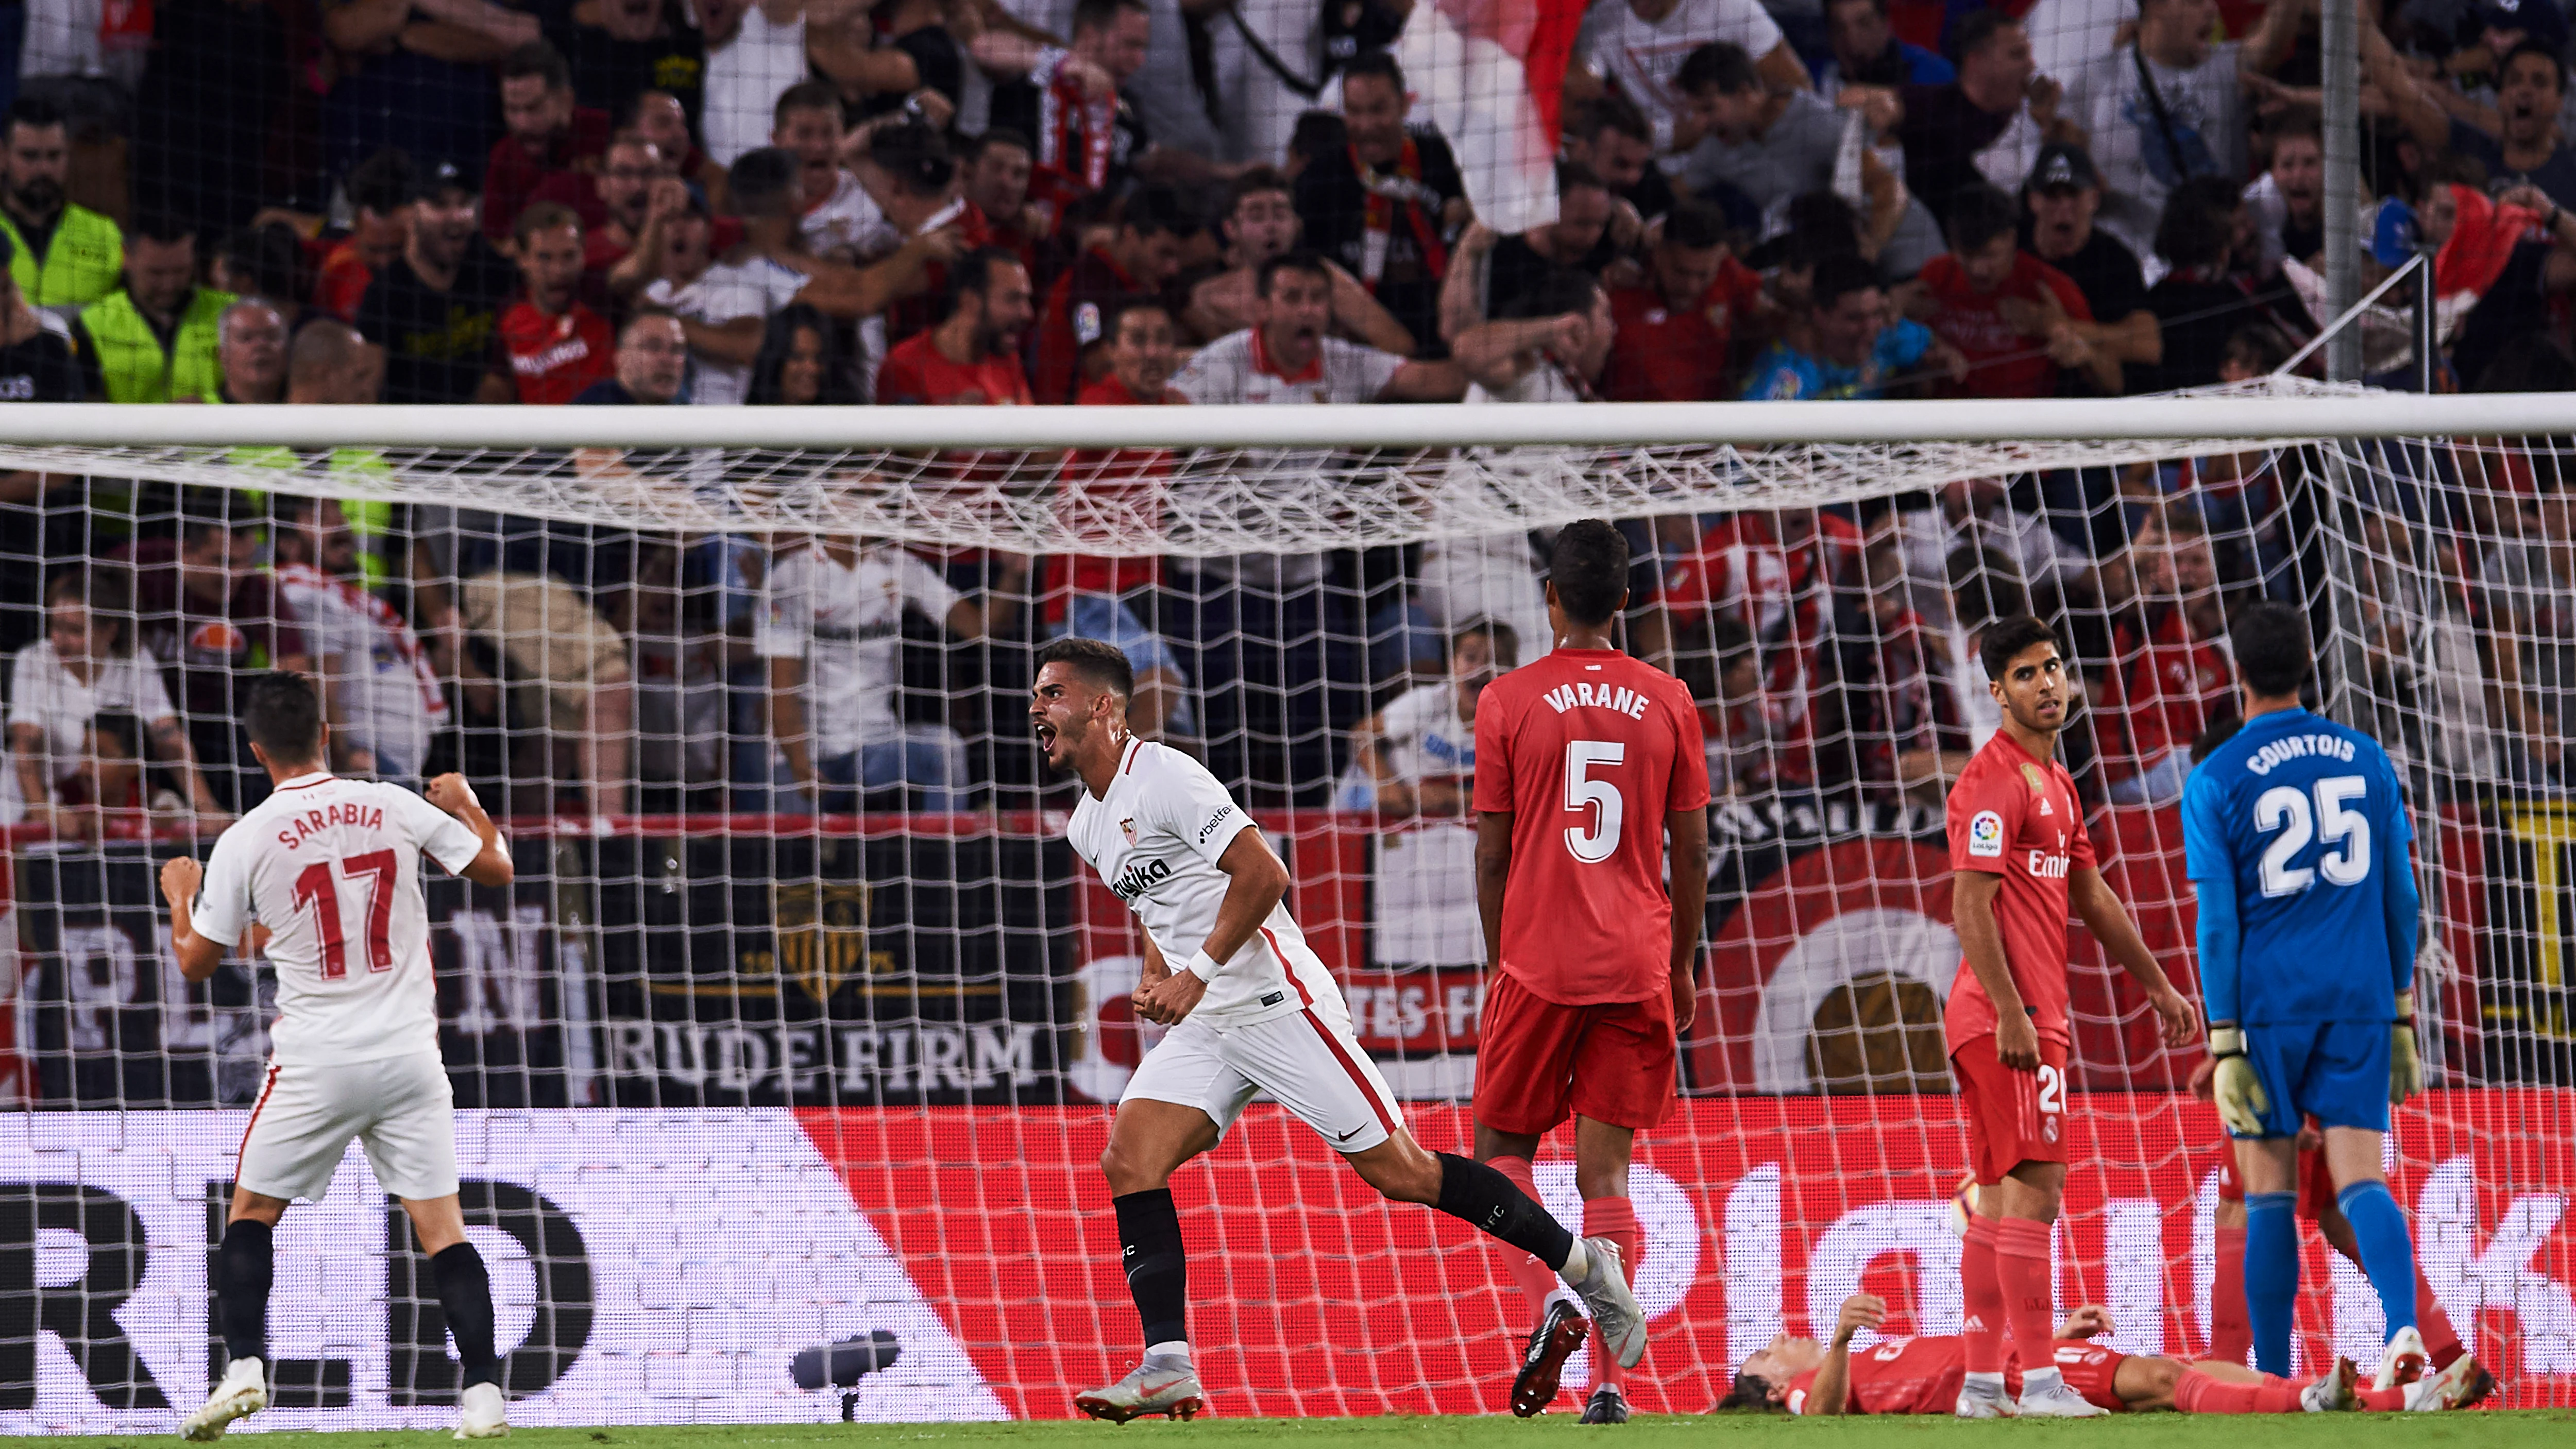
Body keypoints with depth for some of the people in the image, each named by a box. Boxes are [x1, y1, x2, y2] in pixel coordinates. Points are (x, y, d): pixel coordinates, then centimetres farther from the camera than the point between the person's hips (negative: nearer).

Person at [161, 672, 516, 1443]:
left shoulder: (245, 843, -6)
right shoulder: (395, 808, -2)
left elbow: (196, 962, 4)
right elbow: (497, 869, 9)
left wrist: (180, 894, 24)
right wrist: (466, 804, 28)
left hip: (315, 1062, -2)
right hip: (408, 1055, 2)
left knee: (251, 1211, 14)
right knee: (442, 1226, 3)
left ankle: (243, 1367, 0)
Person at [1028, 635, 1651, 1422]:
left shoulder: (1164, 776, -13)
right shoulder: (1087, 826, 15)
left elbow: (1262, 875, -19)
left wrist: (1195, 973, -18)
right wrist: (1155, 980, 11)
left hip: (1276, 999, -9)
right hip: (1203, 1027, 9)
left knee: (1397, 1170, -6)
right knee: (1127, 1162, -10)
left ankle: (1581, 1263, 8)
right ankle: (1168, 1367, -14)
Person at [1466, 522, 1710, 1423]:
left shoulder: (1509, 702, -2)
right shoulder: (1669, 704, 4)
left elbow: (1491, 851, 0)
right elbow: (1691, 850, 7)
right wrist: (1682, 967, 17)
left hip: (1539, 962, -2)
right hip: (1638, 966, 2)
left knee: (1502, 1146, 13)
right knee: (1606, 1171, 4)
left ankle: (1550, 1303, -13)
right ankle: (1609, 1379, -4)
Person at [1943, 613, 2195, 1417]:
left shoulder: (2055, 781, 19)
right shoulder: (1992, 783, -12)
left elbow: (2091, 897, 27)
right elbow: (1971, 908, -17)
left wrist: (2159, 987, 28)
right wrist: (2011, 1014, -23)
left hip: (2032, 1017, 10)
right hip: (2008, 1017, -10)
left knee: (2001, 1196, 10)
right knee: (2034, 1189, -11)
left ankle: (1981, 1383, 12)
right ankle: (2039, 1382, -13)